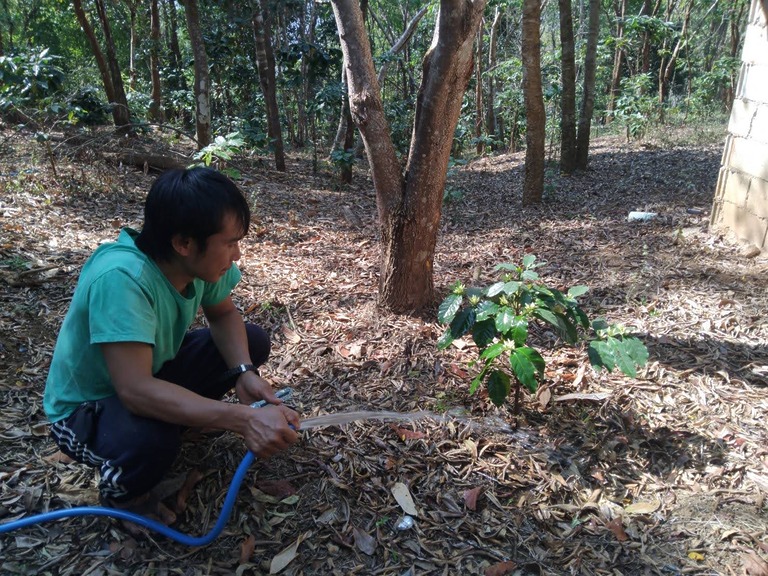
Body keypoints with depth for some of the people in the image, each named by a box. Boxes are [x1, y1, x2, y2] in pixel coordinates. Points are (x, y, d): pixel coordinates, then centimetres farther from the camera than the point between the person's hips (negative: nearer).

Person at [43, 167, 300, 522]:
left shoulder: (201, 259, -17)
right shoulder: (121, 277, -37)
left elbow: (224, 315, -1)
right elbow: (135, 390, -42)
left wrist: (243, 373, -20)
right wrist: (244, 420, -46)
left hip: (153, 372, 7)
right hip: (85, 409, -6)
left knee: (253, 342, -4)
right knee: (151, 439, -37)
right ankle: (122, 492, -1)